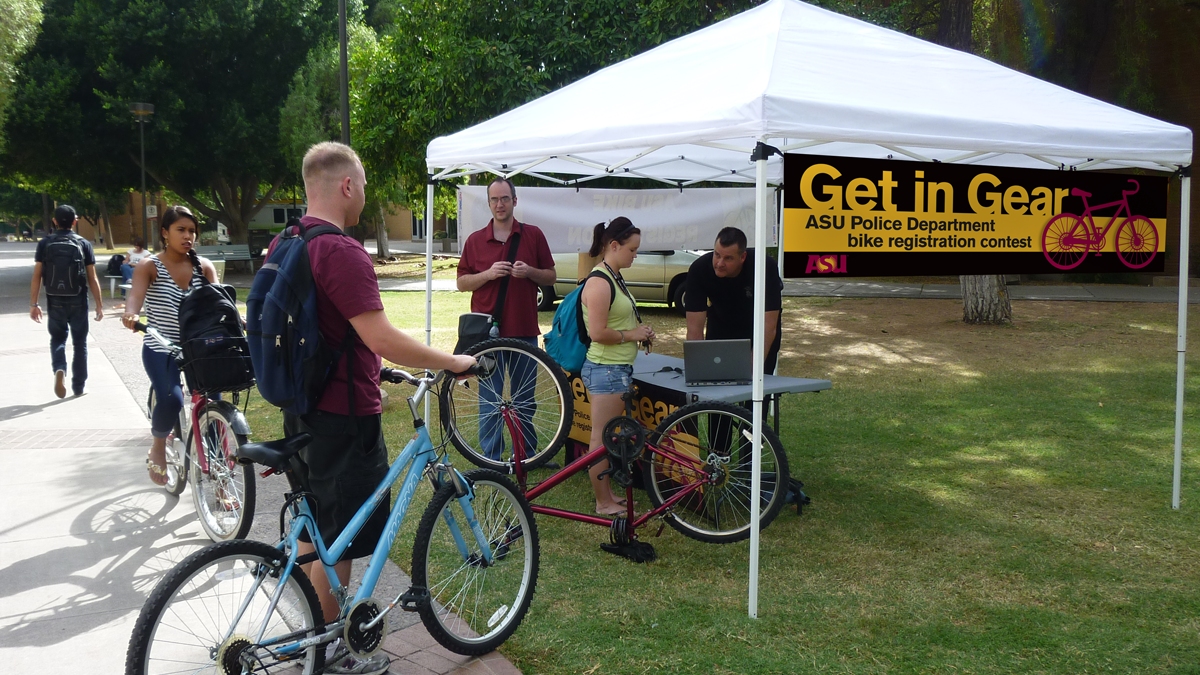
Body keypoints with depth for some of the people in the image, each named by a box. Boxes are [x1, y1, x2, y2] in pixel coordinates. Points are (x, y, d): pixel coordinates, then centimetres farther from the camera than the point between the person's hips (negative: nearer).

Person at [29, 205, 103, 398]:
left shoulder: (45, 243, -1)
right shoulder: (83, 244, -3)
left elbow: (37, 276, -4)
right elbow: (92, 278, -5)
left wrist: (33, 304, 0)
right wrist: (99, 304, 1)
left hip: (55, 301, 1)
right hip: (78, 302, -1)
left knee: (57, 338, 16)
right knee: (79, 342, 10)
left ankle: (59, 369, -12)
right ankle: (78, 387, 14)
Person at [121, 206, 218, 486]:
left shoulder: (203, 266, 6)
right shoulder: (149, 266, -3)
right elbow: (136, 293, -20)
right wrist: (130, 315, -42)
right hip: (160, 349, -3)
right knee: (171, 400, -25)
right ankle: (158, 446, 6)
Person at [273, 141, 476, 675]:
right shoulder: (341, 252, -23)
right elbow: (382, 338, -29)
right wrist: (454, 362, -18)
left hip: (302, 406, 10)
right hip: (344, 416, -9)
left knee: (313, 525, 22)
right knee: (337, 540, 5)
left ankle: (322, 615, 38)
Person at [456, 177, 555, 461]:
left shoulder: (533, 235, 5)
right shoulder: (475, 240, 6)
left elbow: (550, 277, 8)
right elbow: (462, 282, 6)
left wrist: (530, 272, -12)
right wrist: (488, 274, -12)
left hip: (524, 331, 1)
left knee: (525, 398, 9)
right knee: (489, 398, 3)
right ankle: (490, 458, 13)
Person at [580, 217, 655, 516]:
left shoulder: (614, 277, 14)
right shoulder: (599, 283, -18)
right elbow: (598, 333, -23)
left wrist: (639, 332, 10)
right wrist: (631, 335, -12)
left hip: (619, 368, 10)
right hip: (606, 369, -10)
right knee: (602, 438, 0)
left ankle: (609, 494, 27)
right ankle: (603, 502, 9)